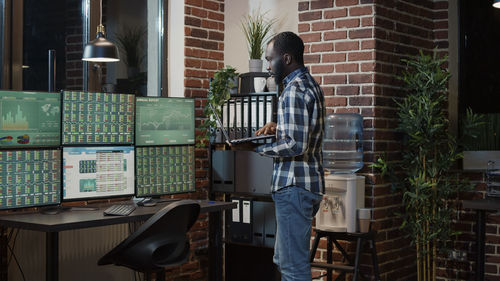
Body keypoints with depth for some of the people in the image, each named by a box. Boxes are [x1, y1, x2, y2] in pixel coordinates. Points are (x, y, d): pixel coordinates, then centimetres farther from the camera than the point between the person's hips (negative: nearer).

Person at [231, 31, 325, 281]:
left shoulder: (294, 90, -16)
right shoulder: (309, 84, 17)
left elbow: (296, 146, -23)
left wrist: (255, 148, -15)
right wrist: (278, 127, 12)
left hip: (294, 185, -11)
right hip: (308, 183, 11)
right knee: (283, 260, 19)